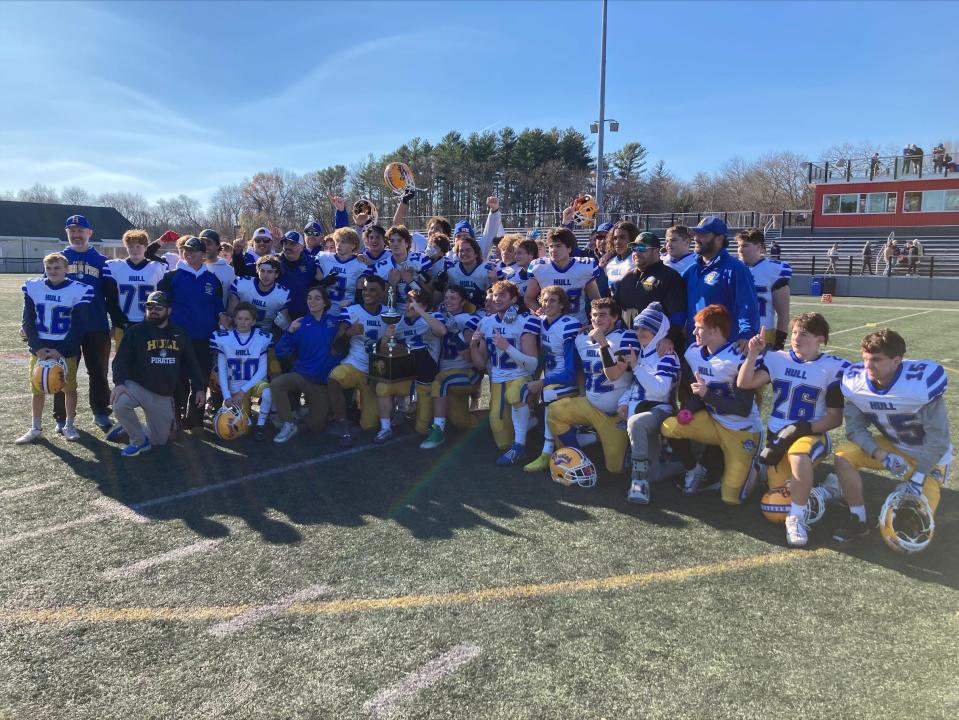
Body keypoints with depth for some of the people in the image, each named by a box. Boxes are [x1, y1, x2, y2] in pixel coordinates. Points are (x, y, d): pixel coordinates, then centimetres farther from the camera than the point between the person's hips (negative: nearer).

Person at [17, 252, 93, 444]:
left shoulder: (79, 290, -9)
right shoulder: (33, 287, 0)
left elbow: (78, 326, -8)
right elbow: (28, 321, 2)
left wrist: (61, 350, -14)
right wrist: (37, 347, -9)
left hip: (66, 348, -3)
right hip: (39, 347, 3)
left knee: (69, 387, 5)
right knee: (37, 389, 9)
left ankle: (69, 426, 19)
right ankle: (36, 428, 22)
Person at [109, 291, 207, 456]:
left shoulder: (180, 334, 5)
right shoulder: (136, 332, -3)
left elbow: (191, 363, 11)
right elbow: (121, 360, -7)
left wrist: (199, 388, 4)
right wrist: (119, 383, -25)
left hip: (164, 396, 3)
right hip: (137, 386, -2)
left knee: (160, 440, 3)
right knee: (120, 404, -36)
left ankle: (131, 428, 34)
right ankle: (139, 441, -11)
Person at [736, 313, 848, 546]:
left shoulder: (833, 368, -4)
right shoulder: (778, 359, 5)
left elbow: (835, 418, -4)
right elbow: (744, 383, -6)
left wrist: (801, 429, -16)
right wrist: (753, 353, -16)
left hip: (811, 434, -4)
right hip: (777, 437, 4)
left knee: (798, 457, -41)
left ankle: (797, 518, -21)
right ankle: (825, 488, 26)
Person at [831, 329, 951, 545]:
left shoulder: (922, 381, -32)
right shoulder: (857, 380, -18)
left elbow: (938, 440, -23)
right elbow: (855, 427, -12)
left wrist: (917, 478, -24)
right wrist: (881, 455, -29)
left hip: (928, 455, -4)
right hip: (892, 447, 4)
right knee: (844, 455, -22)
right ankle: (858, 519, -5)